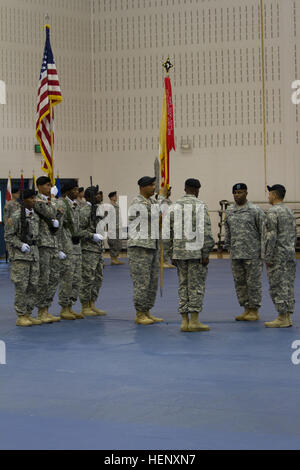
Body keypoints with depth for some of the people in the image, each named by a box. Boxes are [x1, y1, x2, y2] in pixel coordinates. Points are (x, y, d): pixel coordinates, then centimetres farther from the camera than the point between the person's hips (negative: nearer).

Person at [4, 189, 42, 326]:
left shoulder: (35, 216, 12)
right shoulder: (15, 216, -9)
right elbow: (8, 236, -8)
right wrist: (21, 245, -17)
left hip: (34, 254, 7)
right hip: (20, 256, -7)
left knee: (33, 286, 7)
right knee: (21, 287, -5)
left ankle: (29, 314, 16)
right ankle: (21, 317, 1)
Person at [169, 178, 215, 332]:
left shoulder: (174, 207, 8)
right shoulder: (200, 206, -7)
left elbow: (170, 232, 8)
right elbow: (205, 231, -12)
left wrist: (172, 254, 13)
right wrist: (206, 253, -9)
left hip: (179, 252, 5)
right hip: (196, 252, -5)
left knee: (183, 286, 8)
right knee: (196, 286, -1)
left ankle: (185, 321, 7)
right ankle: (194, 321, -3)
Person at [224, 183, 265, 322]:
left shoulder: (255, 210, -5)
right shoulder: (229, 211, 12)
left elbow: (263, 231, -4)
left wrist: (263, 250, -7)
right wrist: (227, 247, 14)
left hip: (252, 253, -6)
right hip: (235, 254, 6)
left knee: (253, 282, -2)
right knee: (239, 282, 9)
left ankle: (254, 311, 6)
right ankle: (246, 309, 18)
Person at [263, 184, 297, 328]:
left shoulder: (272, 212, -13)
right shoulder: (289, 211, 15)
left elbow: (271, 236, -18)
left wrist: (267, 257, -16)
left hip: (277, 256, -9)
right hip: (290, 255, 9)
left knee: (278, 287, -5)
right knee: (288, 286, 9)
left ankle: (282, 319, -6)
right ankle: (287, 318, 12)